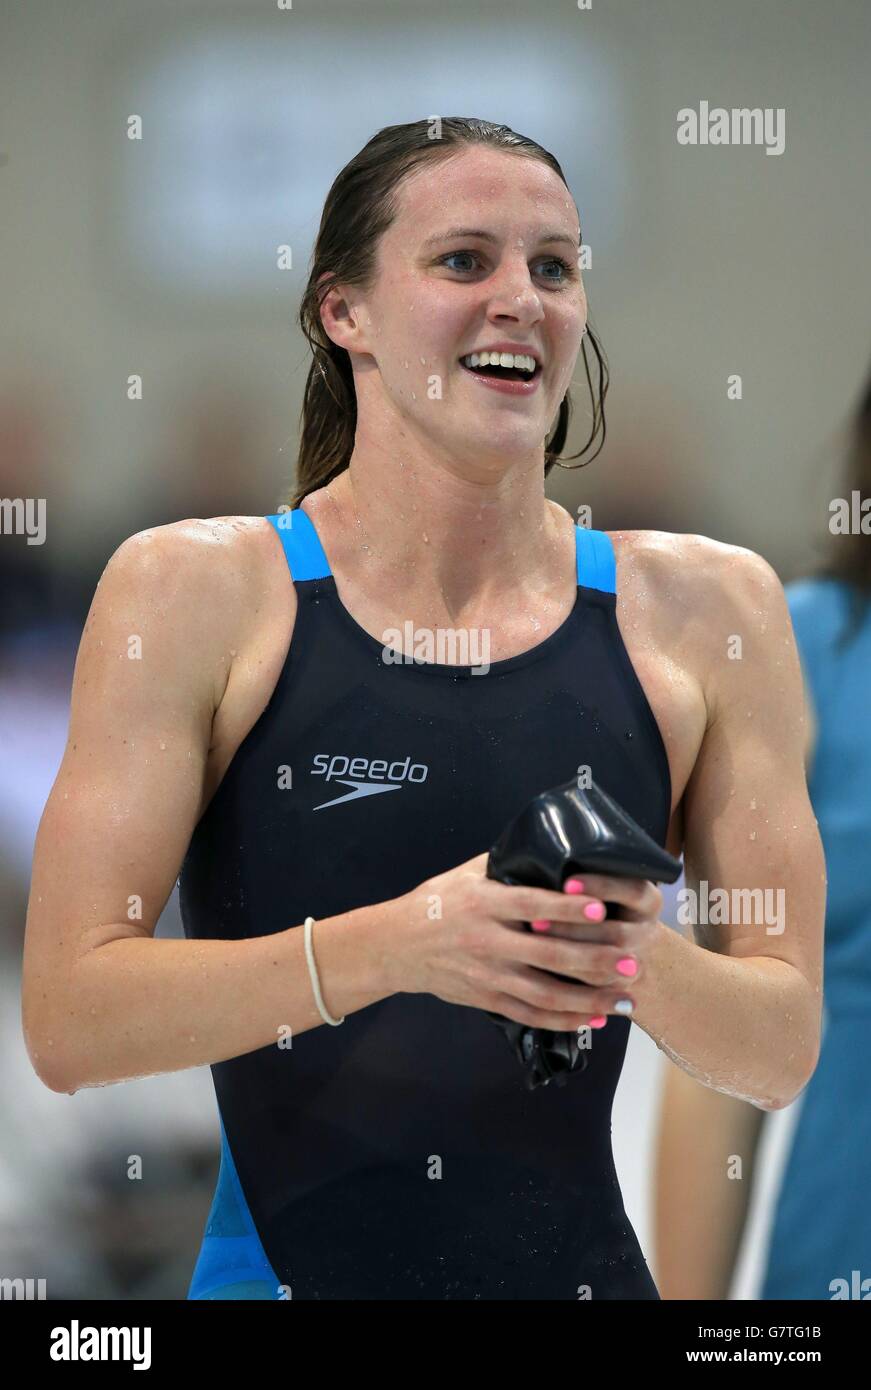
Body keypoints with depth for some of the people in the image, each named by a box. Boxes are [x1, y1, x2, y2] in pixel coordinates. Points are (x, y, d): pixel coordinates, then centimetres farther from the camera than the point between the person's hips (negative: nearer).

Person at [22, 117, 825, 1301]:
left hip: (584, 1268, 2)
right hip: (285, 1268, -2)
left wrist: (643, 962, -17)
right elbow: (67, 1022, -12)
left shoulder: (705, 610, 1)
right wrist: (397, 945, -23)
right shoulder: (195, 593, -5)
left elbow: (784, 1050, 3)